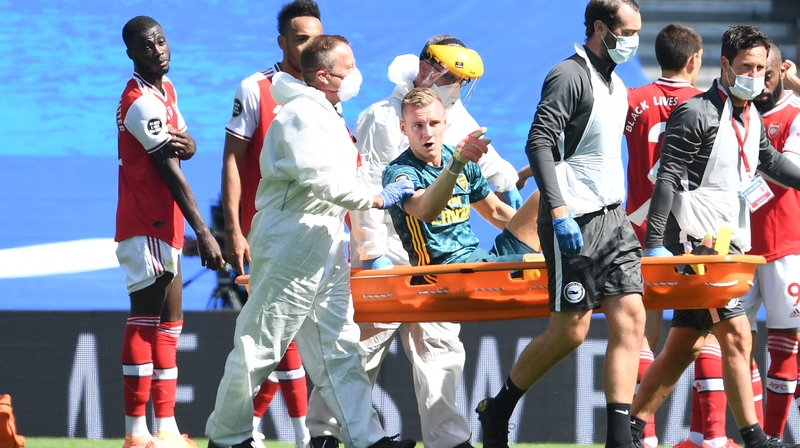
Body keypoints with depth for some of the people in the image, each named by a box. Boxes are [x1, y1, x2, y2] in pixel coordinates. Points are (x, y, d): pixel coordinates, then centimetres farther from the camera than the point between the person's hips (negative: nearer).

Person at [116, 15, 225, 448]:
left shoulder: (166, 88, 13)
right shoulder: (142, 103, -17)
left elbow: (185, 146, 13)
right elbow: (171, 172, -20)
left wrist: (184, 142, -14)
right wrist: (204, 233, -22)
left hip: (164, 225, 10)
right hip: (145, 227, -10)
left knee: (169, 323, 11)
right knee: (145, 321, -10)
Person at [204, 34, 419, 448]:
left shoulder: (328, 114, 18)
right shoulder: (301, 113, -14)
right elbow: (319, 178, -25)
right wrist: (377, 199, -18)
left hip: (325, 249, 10)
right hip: (290, 244, -10)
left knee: (339, 345, 7)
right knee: (260, 345, -3)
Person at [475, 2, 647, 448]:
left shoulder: (617, 86, 18)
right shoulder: (569, 77, -10)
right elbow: (539, 143, -19)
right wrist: (559, 211, -26)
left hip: (612, 218, 8)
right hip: (574, 222, -8)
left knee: (630, 319, -3)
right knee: (571, 330, -6)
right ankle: (497, 411, 12)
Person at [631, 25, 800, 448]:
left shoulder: (752, 118, 12)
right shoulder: (697, 114, -12)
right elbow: (668, 178, -16)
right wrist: (654, 242, -21)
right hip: (696, 243, -9)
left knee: (683, 347, 10)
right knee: (736, 335, -12)